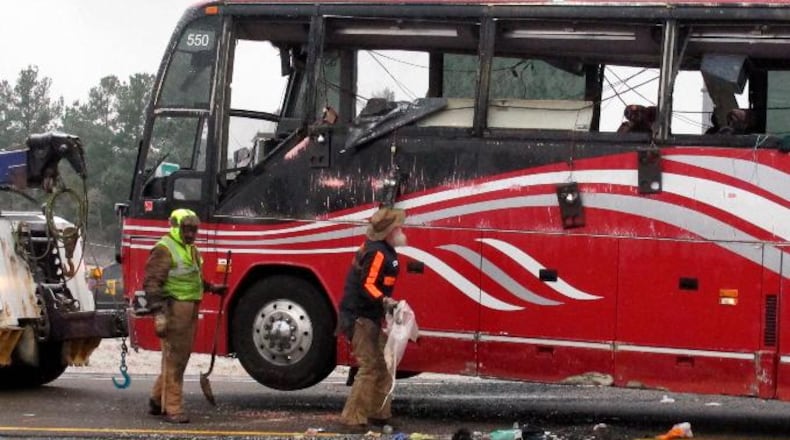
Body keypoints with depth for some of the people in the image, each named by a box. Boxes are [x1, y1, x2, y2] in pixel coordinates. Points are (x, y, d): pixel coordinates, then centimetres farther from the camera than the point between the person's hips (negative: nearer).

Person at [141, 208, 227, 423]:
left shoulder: (191, 250, 19)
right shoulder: (164, 249, -11)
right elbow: (152, 282, -17)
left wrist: (212, 287, 20)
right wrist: (158, 314, -24)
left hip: (189, 309, 10)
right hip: (173, 307, -10)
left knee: (181, 357, 15)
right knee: (173, 359, -7)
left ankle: (157, 400, 28)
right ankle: (172, 409, -3)